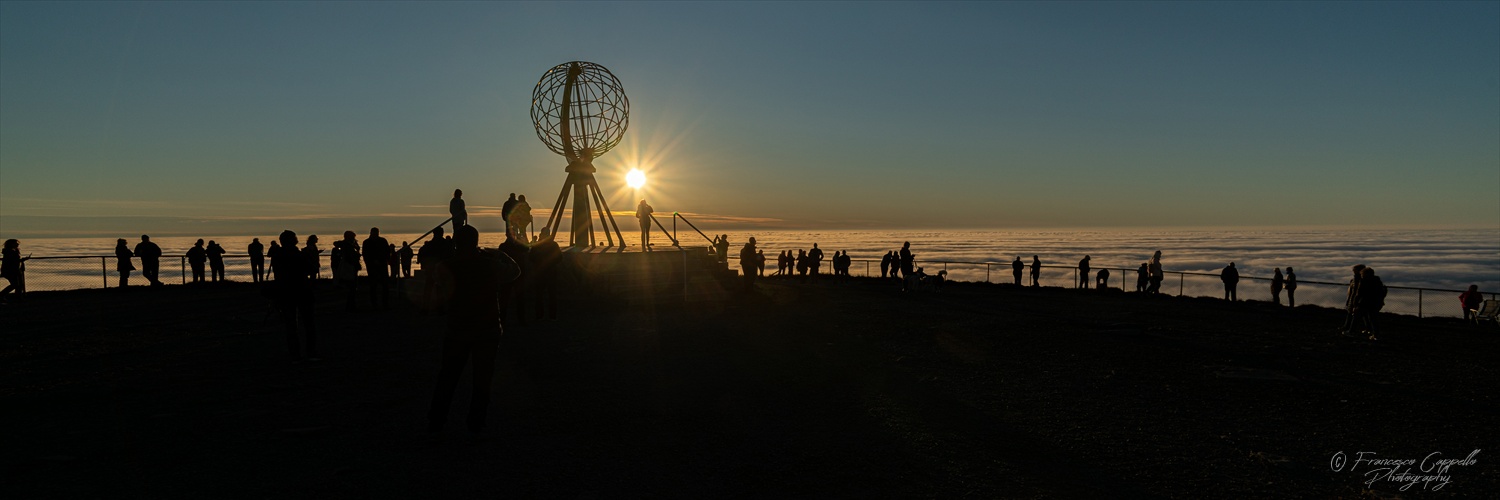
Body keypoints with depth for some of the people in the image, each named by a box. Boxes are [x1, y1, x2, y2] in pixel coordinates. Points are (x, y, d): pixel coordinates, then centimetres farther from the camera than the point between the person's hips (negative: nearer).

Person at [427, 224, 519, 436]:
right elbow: (514, 271, 11)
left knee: (447, 377, 12)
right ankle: (476, 423, 7)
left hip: (457, 330, 1)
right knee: (482, 378, 7)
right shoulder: (491, 264, -6)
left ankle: (436, 421, 14)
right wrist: (501, 256, 24)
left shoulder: (448, 267, -6)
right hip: (487, 331, 0)